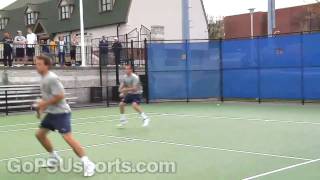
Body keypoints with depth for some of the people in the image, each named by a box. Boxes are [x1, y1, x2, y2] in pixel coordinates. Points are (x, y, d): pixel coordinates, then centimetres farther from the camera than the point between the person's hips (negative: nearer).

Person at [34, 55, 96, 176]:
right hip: (51, 113, 10)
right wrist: (42, 106, 11)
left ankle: (87, 163, -18)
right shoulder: (43, 78, 12)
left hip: (61, 112, -10)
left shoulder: (52, 78, -19)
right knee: (40, 134, 15)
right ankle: (54, 158, 29)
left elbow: (60, 96, -24)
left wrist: (44, 104, -16)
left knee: (68, 137, -19)